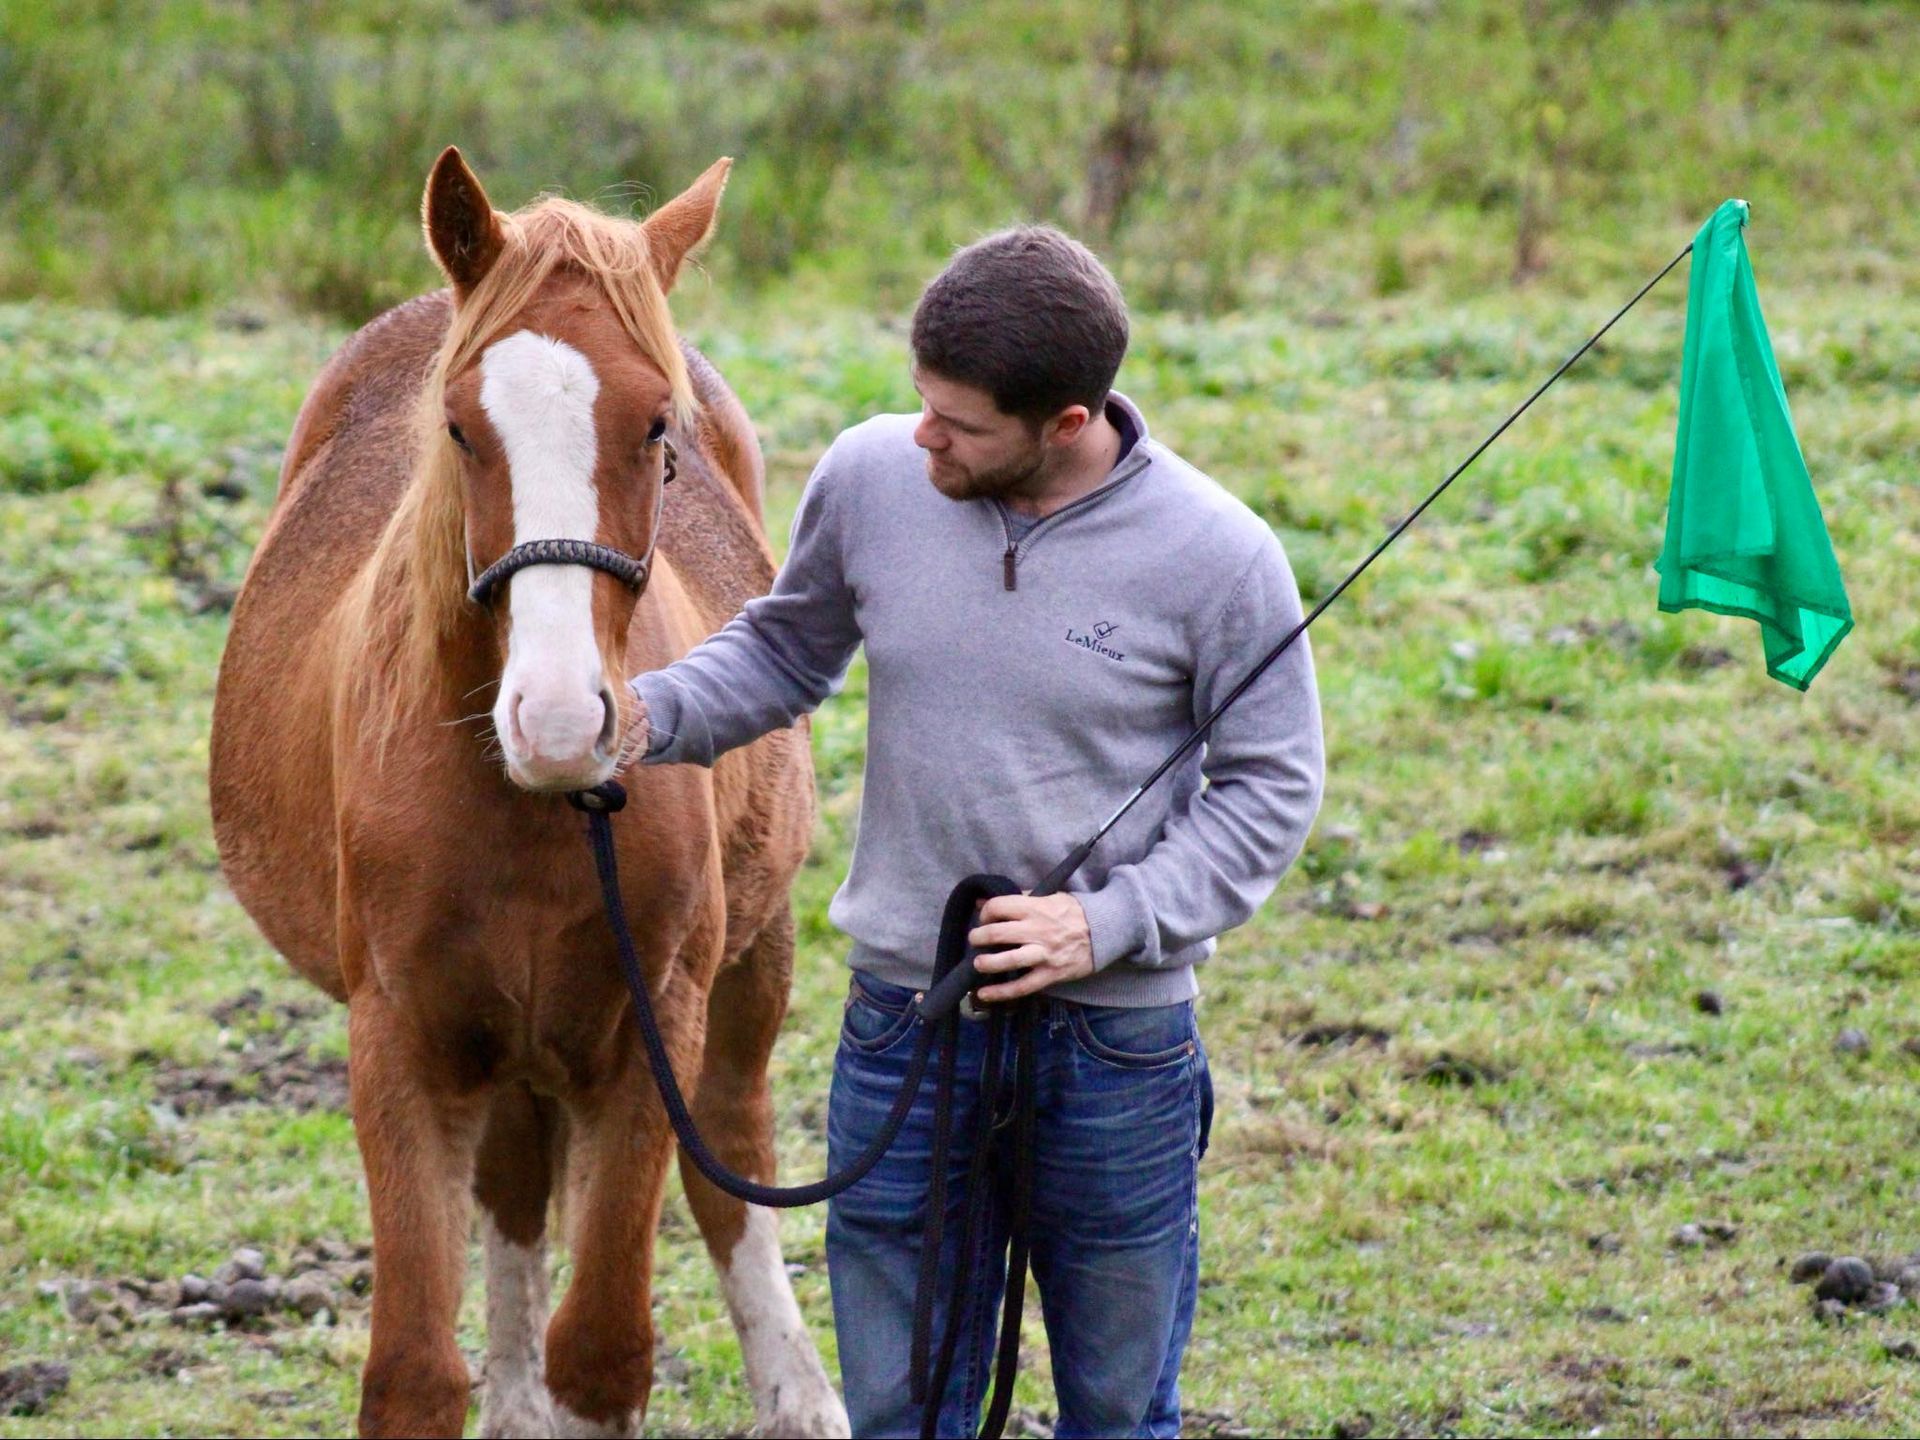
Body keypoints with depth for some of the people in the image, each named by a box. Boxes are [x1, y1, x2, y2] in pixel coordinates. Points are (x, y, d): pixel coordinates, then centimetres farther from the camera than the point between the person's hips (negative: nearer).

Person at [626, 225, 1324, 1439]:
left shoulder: (1217, 555, -13)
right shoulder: (870, 480, -5)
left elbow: (1270, 788, -5)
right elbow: (785, 654, 13)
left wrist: (1109, 923, -16)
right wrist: (653, 716, -6)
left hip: (1117, 1048, -2)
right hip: (903, 1023, 3)